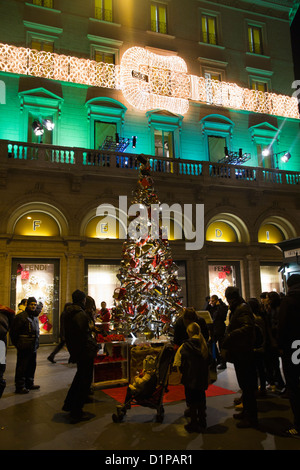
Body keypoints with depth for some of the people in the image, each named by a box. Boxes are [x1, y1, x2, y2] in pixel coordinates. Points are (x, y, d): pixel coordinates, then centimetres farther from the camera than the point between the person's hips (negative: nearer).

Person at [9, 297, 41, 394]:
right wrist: (17, 344, -6)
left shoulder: (35, 317, 14)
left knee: (32, 366, 16)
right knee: (21, 367, -2)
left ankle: (29, 384, 29)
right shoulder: (21, 317, -13)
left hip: (33, 348, 9)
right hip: (24, 348, -8)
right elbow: (13, 332, -11)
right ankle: (19, 387, 8)